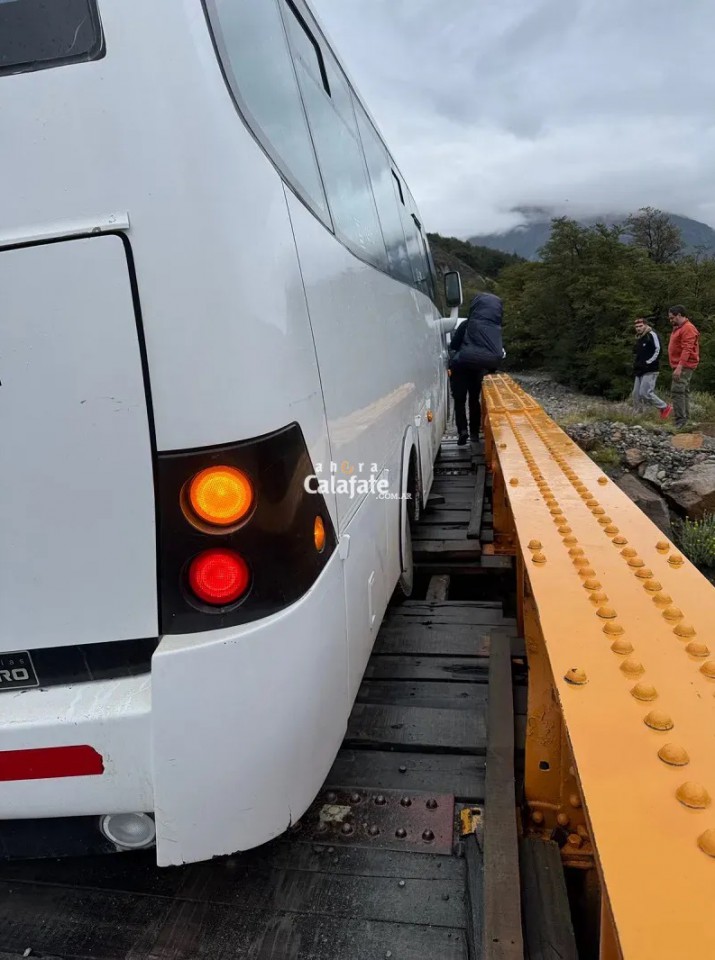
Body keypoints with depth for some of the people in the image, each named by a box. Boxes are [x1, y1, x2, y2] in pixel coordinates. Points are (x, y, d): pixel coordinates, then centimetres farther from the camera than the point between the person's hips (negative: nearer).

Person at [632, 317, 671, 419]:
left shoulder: (652, 335, -8)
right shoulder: (638, 338, 18)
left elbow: (658, 350, -15)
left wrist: (648, 362, -15)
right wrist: (636, 364, 12)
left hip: (650, 371, -9)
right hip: (639, 371, 9)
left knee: (645, 393, -14)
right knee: (636, 394, 6)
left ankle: (665, 408, 1)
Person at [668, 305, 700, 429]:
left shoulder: (688, 328, -15)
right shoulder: (679, 328, 17)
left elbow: (687, 349, -23)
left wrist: (679, 367, -29)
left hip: (684, 366, -11)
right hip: (681, 366, 11)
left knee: (677, 391, -16)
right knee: (684, 392, 12)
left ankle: (680, 421, -18)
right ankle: (685, 420, 16)